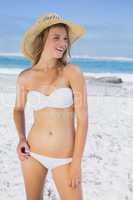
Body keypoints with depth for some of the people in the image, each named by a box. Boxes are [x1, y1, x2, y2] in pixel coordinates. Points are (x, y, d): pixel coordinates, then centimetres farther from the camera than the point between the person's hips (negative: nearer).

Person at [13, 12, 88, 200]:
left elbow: (82, 118, -11)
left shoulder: (73, 72, -11)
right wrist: (21, 138, 0)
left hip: (65, 159, -2)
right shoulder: (25, 77, -2)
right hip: (33, 154, 3)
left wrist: (76, 163, -11)